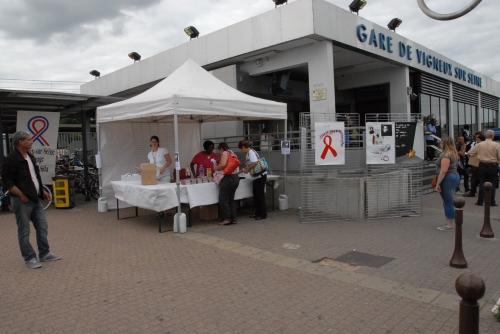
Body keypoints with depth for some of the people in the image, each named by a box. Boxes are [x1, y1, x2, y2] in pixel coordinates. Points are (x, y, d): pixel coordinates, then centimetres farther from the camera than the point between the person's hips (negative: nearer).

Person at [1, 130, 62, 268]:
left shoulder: (30, 157, 12)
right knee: (24, 231, 3)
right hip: (22, 200, -8)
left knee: (43, 227, 12)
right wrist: (22, 195, -19)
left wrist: (43, 191, 14)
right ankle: (29, 258, 13)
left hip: (35, 199, 8)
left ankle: (45, 254, 23)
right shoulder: (11, 159, -13)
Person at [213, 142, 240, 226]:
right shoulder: (232, 153, 19)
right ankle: (233, 218, 16)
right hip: (236, 177, 9)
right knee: (231, 199, 15)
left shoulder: (225, 153, -6)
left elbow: (223, 164, -22)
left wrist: (216, 167, -4)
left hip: (228, 178, -9)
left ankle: (227, 219, 1)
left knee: (223, 199, 0)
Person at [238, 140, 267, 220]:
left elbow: (255, 163, -27)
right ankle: (257, 213, 22)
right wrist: (240, 171, 28)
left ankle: (263, 214, 3)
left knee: (260, 195, -4)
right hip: (257, 177, 10)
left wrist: (247, 170, -13)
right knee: (256, 195, 13)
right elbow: (249, 166, 25)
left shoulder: (251, 152, -12)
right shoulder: (249, 153, 16)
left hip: (260, 176, -10)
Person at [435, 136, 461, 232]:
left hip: (448, 179, -11)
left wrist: (438, 183, -20)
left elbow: (443, 171, -23)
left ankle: (449, 226, 4)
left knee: (448, 203, -3)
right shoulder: (453, 153, 14)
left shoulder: (446, 155, -18)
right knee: (449, 202, 17)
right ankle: (452, 222, 25)